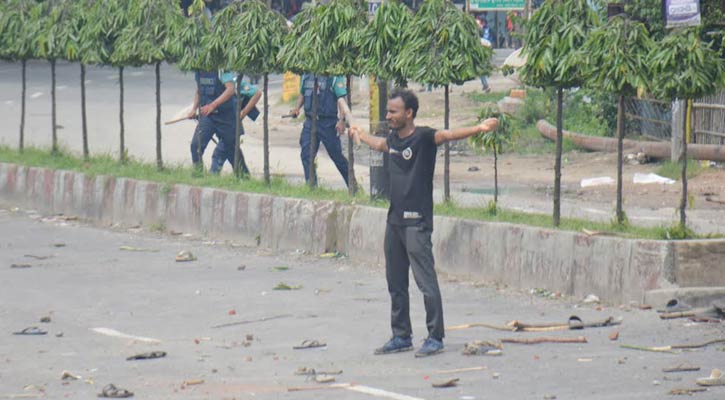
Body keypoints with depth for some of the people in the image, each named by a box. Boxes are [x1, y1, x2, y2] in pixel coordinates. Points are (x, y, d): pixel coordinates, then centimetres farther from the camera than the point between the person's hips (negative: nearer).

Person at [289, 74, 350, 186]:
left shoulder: (334, 77, -9)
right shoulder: (306, 76, 8)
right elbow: (302, 94, 21)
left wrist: (341, 121, -21)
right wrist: (296, 108, 3)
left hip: (328, 123, -5)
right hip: (310, 121, 5)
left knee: (336, 155, 6)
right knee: (306, 155, -5)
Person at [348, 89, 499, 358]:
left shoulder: (423, 137, -11)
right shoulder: (393, 139, 11)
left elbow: (448, 135, -29)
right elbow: (379, 145, 35)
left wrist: (480, 128, -46)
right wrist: (360, 135, 51)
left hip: (417, 222, -8)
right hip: (395, 221, 8)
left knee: (426, 281, -7)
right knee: (395, 283, 13)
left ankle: (435, 338, -1)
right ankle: (401, 336, 23)